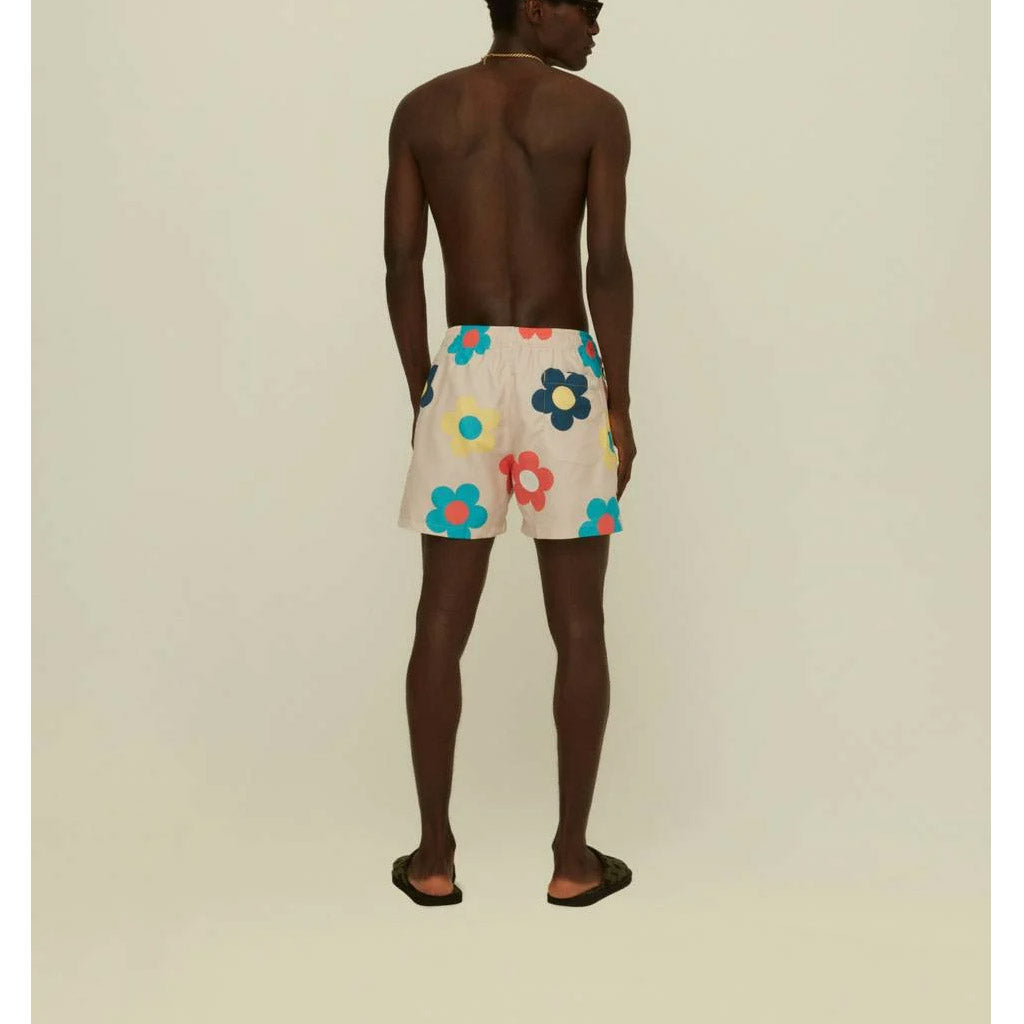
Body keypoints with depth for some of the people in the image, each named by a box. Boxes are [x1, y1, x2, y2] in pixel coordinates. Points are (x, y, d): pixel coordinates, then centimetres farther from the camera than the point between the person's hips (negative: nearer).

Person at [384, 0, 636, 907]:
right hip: (566, 377, -2)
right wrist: (619, 405, -2)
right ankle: (573, 858, 12)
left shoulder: (420, 109, 8)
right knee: (580, 624, 7)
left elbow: (401, 263, 4)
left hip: (465, 374, 2)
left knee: (443, 621, 8)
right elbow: (609, 263, -8)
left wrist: (420, 395, 11)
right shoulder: (597, 111, 0)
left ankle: (435, 856, 13)